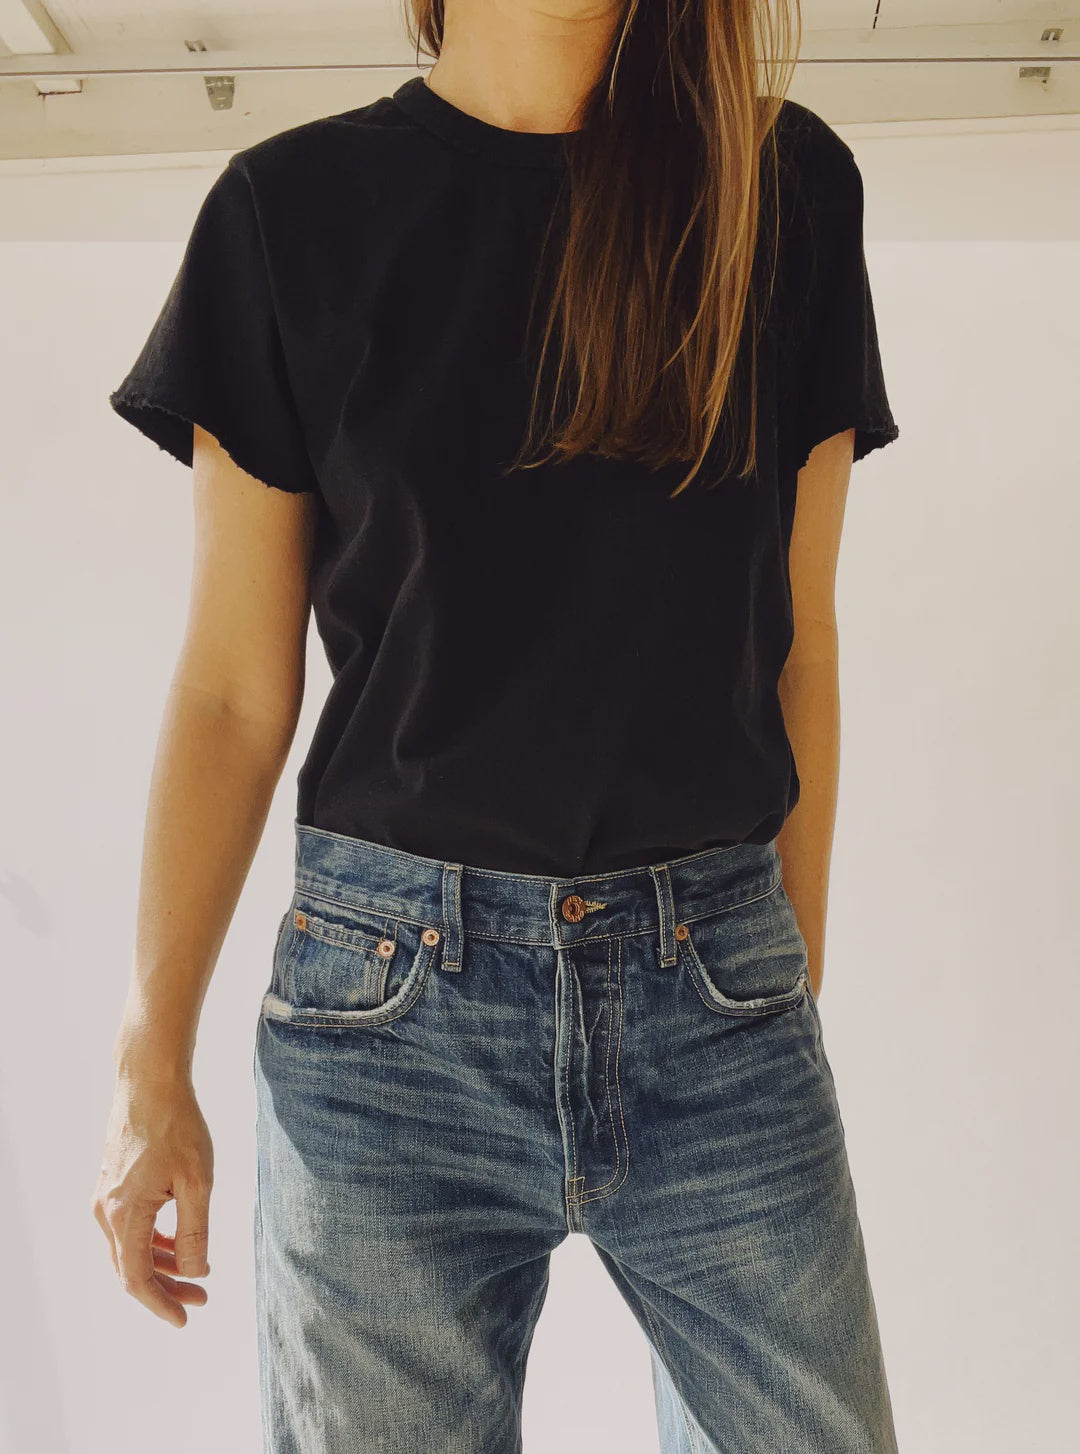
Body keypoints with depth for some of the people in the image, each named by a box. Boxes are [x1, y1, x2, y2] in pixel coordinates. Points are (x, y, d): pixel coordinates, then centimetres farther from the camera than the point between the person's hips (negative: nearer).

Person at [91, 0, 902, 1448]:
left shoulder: (788, 184, 6)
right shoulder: (294, 206, 2)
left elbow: (795, 638, 9)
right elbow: (233, 691, 2)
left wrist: (802, 972, 12)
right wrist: (151, 1068, 3)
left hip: (720, 994, 2)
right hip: (393, 1002, -1)